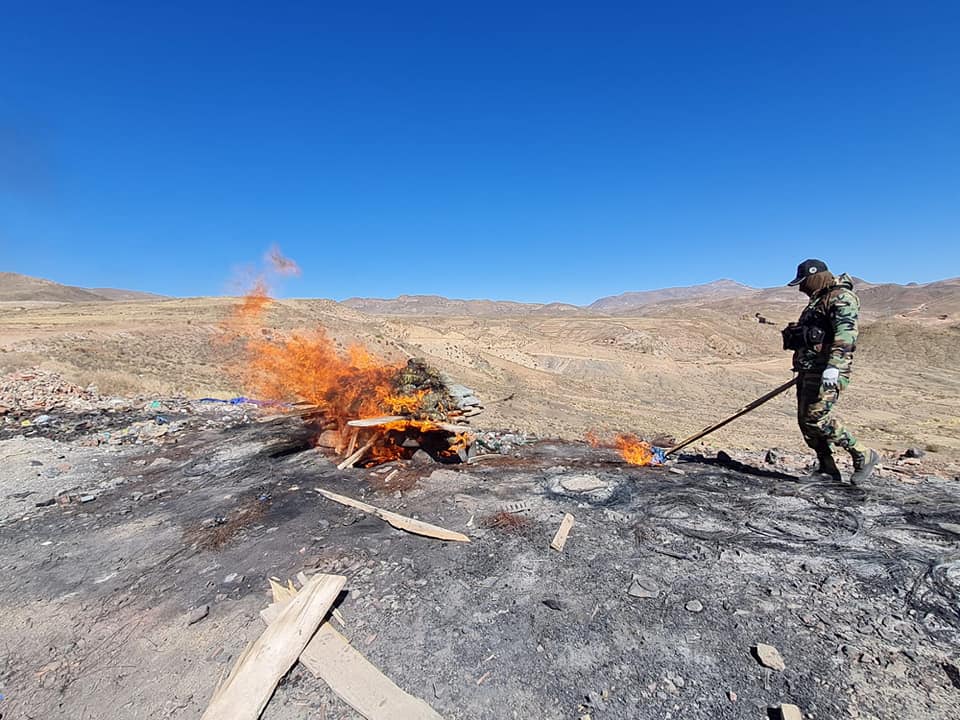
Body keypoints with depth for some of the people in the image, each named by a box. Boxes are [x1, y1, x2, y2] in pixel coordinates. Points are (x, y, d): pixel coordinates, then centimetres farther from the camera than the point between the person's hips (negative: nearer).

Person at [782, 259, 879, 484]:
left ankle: (863, 455, 3)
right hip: (809, 370, 10)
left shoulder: (841, 297, -7)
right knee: (805, 420, 6)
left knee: (817, 417, -15)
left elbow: (845, 334, -21)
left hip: (827, 371, -10)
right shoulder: (819, 300, 23)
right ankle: (828, 469, 13)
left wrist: (833, 367, -32)